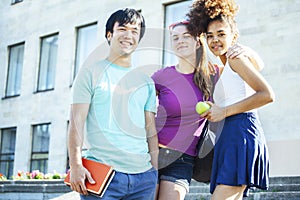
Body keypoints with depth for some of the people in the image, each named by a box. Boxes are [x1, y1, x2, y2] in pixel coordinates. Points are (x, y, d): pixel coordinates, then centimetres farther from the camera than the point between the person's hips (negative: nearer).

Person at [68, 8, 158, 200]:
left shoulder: (146, 82, 16)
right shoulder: (91, 73, 4)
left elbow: (151, 131, 14)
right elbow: (77, 122, -3)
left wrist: (156, 171, 8)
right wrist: (76, 165, -12)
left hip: (143, 174, 4)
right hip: (100, 171, -4)